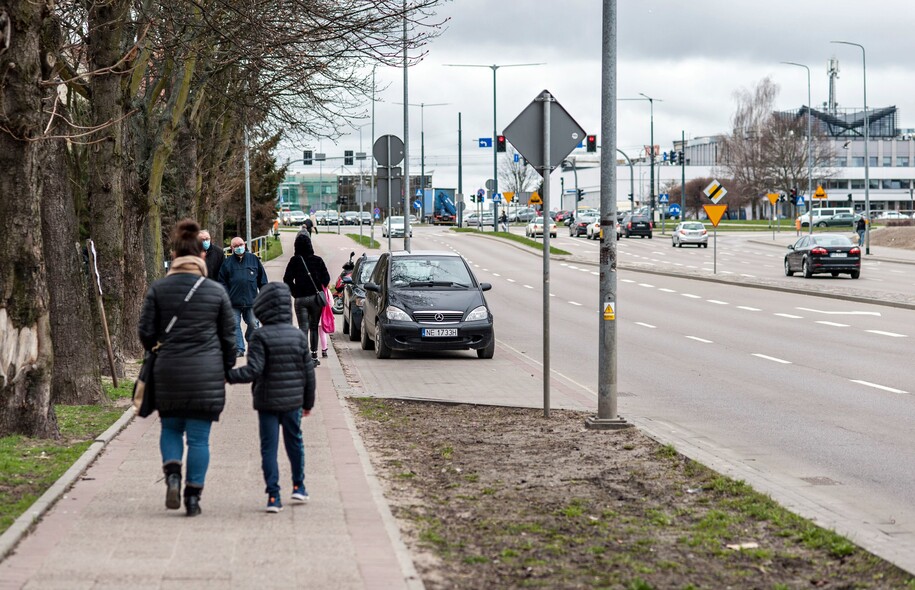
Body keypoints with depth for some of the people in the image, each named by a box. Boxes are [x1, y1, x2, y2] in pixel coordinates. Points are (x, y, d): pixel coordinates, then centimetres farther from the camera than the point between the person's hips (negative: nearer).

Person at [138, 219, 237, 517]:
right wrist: (227, 370, 17)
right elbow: (228, 337, 4)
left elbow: (146, 332, -1)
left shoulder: (158, 289, -2)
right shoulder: (216, 291, -1)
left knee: (171, 428, 18)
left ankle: (172, 473, -6)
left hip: (169, 371, 0)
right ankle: (193, 496, 6)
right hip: (207, 374, 0)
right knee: (199, 437, 5)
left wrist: (156, 350, 21)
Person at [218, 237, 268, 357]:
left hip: (251, 301, 0)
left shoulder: (253, 259, 7)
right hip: (234, 302, 0)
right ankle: (239, 349, 6)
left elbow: (262, 279, 10)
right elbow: (222, 282, 4)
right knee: (235, 325, 0)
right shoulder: (228, 263, 5)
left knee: (253, 324, 1)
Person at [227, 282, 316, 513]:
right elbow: (308, 372, 5)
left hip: (267, 401, -3)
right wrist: (308, 402, 15)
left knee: (269, 448, 2)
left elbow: (253, 370, -21)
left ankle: (273, 497, -1)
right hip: (293, 401, 4)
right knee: (294, 442, 21)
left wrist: (227, 375, -12)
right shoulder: (298, 335, 0)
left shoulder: (261, 336, -13)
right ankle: (298, 487, 31)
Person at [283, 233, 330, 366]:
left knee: (303, 328, -2)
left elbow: (287, 279, -8)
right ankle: (314, 357, 16)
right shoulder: (317, 260, -1)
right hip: (316, 298, 1)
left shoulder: (295, 261, -4)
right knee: (314, 327, 13)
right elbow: (326, 278, 0)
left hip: (301, 299, -1)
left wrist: (295, 293, 2)